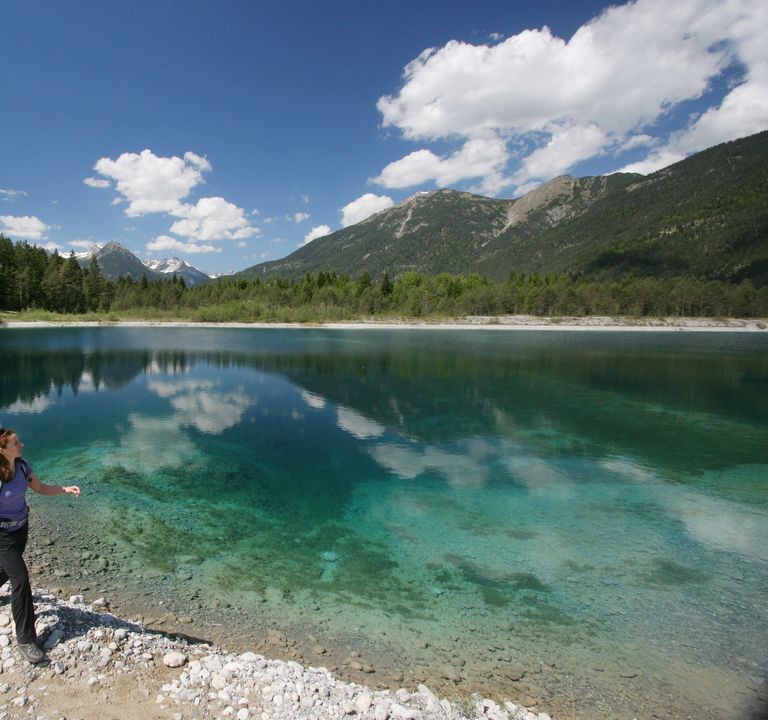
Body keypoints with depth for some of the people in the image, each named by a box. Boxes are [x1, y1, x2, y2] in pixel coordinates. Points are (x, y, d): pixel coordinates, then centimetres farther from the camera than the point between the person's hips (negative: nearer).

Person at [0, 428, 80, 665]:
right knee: (20, 579, -9)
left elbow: (41, 488, 1)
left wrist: (66, 489, -15)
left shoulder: (21, 465, -8)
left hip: (21, 527, 7)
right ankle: (25, 639, 2)